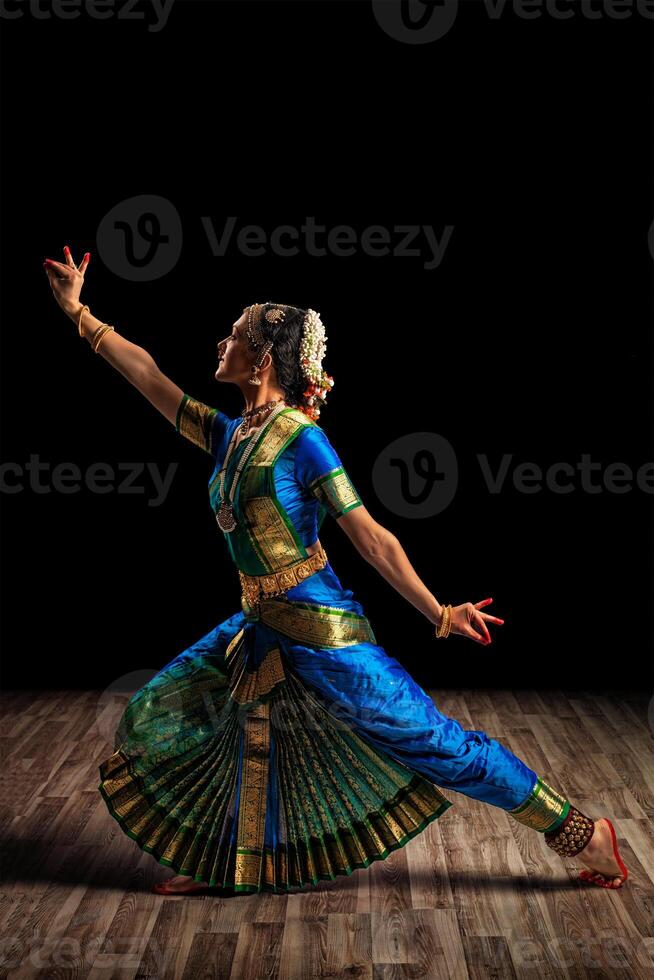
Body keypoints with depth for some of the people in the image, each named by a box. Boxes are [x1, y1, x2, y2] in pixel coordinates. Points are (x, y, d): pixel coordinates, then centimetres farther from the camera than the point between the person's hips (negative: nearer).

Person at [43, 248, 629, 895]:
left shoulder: (300, 438, -15)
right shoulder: (228, 435, 7)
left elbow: (370, 537, -14)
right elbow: (149, 377, 14)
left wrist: (438, 615, -13)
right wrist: (78, 311, 18)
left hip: (320, 630, -8)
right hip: (260, 628, 8)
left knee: (429, 738, -2)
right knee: (159, 714, 17)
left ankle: (586, 834, 15)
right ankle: (224, 863, 34)